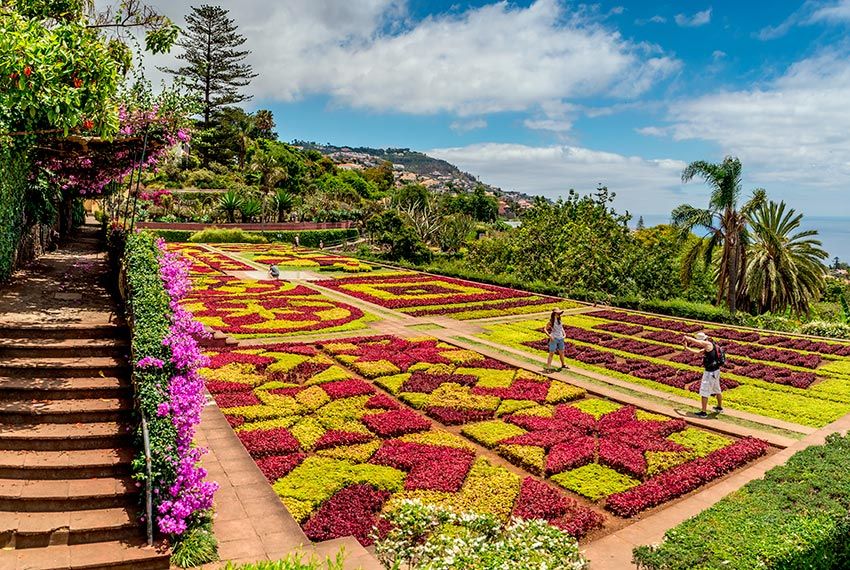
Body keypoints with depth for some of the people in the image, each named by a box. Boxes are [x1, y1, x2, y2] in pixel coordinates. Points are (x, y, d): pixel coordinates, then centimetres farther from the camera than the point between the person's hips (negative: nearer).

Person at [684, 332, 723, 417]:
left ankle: (703, 412, 1)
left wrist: (686, 337, -2)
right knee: (717, 390, 25)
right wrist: (687, 348, 18)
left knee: (704, 392, -3)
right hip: (715, 371, 10)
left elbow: (694, 341, -21)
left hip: (710, 372, -10)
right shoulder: (708, 347, 9)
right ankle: (719, 407, 41)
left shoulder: (709, 344, -20)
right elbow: (698, 352, 19)